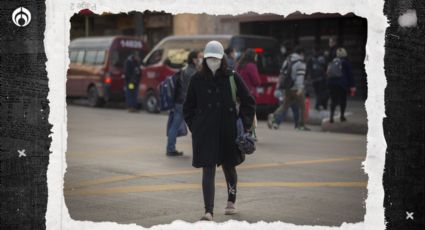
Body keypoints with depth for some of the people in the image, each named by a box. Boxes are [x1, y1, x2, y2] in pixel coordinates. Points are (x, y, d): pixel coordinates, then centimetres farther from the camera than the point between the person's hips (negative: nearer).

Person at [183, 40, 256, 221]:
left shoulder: (232, 77, -2)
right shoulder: (197, 79, 0)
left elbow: (248, 101, 5)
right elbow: (188, 106, 10)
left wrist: (245, 124, 0)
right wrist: (194, 126, 2)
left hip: (228, 131, 1)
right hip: (205, 133, -1)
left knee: (228, 166, 17)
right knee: (208, 170, -7)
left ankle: (231, 201, 40)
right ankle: (208, 211, -8)